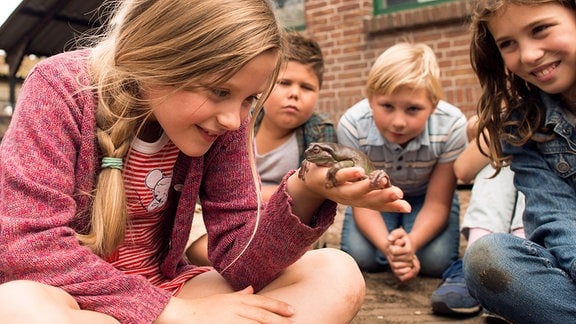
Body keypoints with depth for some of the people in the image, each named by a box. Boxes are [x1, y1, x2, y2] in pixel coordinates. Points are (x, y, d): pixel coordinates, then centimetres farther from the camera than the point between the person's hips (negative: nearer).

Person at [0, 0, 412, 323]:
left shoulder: (223, 118, -9)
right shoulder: (62, 88, -18)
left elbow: (236, 258, -11)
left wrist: (302, 196, -31)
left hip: (161, 288, 3)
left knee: (337, 276, -11)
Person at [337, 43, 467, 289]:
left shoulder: (451, 126, -32)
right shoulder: (352, 126, -32)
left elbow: (436, 203, -22)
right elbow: (363, 202, -23)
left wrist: (411, 242, -42)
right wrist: (387, 246, -42)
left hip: (423, 196, 0)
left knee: (436, 261, -23)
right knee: (359, 256, -22)